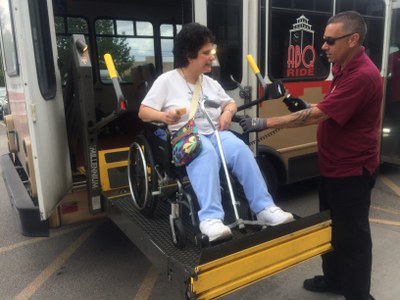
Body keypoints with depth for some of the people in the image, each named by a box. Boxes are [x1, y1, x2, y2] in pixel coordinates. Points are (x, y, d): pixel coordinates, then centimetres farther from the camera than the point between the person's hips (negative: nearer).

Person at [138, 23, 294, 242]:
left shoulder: (210, 82, 19)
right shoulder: (167, 80, 4)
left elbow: (230, 103, 27)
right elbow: (143, 112, 0)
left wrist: (227, 112, 2)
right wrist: (164, 116, -22)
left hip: (215, 132, 5)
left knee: (241, 149, -29)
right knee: (206, 154, -40)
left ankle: (264, 207, -26)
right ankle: (210, 218, -47)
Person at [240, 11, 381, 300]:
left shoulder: (363, 75, -25)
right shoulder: (343, 67, 9)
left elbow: (316, 116, -28)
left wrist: (265, 123, -26)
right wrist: (306, 106, 0)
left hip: (352, 170, -10)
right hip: (333, 165, 10)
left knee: (352, 234, 5)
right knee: (331, 227, 21)